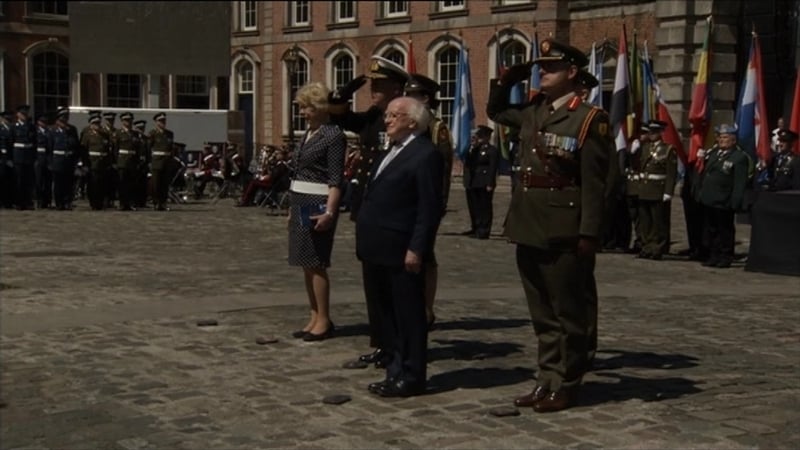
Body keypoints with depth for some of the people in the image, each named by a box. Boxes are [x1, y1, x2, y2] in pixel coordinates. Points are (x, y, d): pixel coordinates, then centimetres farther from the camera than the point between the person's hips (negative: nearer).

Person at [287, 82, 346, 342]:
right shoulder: (308, 134, 14)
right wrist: (292, 208, 19)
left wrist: (329, 212, -23)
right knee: (306, 264, 10)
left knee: (316, 263, -6)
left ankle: (324, 321, 1)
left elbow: (336, 180, -15)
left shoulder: (333, 135, -10)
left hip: (318, 205, -9)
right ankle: (314, 317, 17)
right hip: (300, 203, 9)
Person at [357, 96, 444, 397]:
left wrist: (416, 249, -20)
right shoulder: (392, 152, 18)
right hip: (379, 250, 10)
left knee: (408, 315, 0)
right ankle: (396, 372, 25)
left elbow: (429, 208, -16)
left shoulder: (425, 154, -11)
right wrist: (366, 243, 15)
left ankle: (411, 377, 9)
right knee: (387, 314, 15)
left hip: (401, 252, -10)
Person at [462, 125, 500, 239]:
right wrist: (472, 149, -1)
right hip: (472, 183, 8)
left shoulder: (492, 150, -6)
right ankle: (475, 229, 21)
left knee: (484, 207, -4)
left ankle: (483, 231, -3)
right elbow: (467, 163, 8)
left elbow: (492, 168, -12)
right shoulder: (473, 149, 19)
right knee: (474, 207, 11)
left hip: (484, 185, -8)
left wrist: (490, 184, -18)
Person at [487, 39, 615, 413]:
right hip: (530, 227, 7)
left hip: (564, 232, -7)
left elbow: (594, 183, -13)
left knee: (568, 312, 3)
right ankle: (547, 380, 22)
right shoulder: (533, 112, 12)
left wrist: (589, 233, -18)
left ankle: (565, 386, 12)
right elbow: (494, 110, 31)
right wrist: (510, 77, 13)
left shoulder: (589, 119, -9)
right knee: (542, 312, 14)